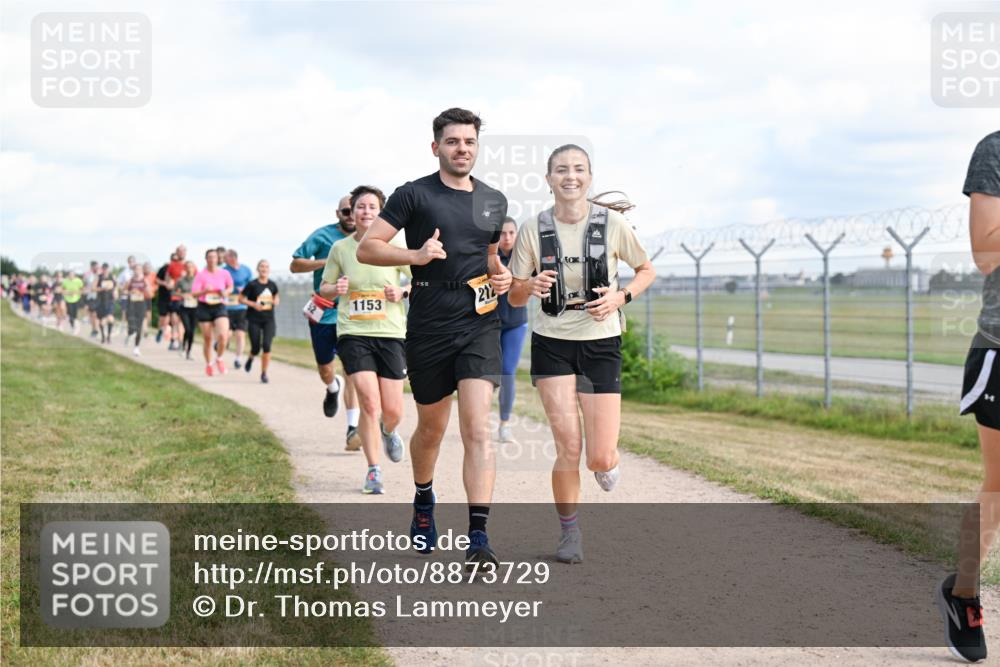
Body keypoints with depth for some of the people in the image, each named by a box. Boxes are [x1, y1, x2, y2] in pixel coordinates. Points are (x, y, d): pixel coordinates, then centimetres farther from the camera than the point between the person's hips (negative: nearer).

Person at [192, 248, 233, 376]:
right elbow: (194, 293, -9)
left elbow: (230, 287, 18)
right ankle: (208, 364, 26)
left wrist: (226, 292, -4)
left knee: (223, 335, -18)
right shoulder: (201, 275, -5)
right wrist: (205, 291, -28)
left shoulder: (224, 274, 0)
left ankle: (219, 359, 8)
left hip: (219, 307, 1)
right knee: (207, 338, 5)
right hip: (204, 308, -1)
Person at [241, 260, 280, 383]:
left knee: (266, 345, -13)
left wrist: (276, 301, -1)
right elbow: (241, 298, -2)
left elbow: (276, 296, 22)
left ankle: (264, 373, 0)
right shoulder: (252, 284, -7)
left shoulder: (272, 285, 4)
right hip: (254, 320, -2)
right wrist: (253, 304, -15)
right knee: (256, 348, -1)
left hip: (268, 319, 2)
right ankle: (251, 357, 37)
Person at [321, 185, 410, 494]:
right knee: (370, 402, -15)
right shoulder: (340, 249, 2)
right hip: (353, 333, 0)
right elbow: (324, 288, 13)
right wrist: (336, 288, -9)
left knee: (393, 411, 1)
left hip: (390, 333, 0)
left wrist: (403, 293, -12)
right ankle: (373, 470, 1)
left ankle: (388, 432, 40)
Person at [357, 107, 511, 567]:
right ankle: (423, 502, 43)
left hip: (479, 323, 2)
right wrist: (416, 255, -20)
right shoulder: (414, 194, -1)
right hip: (428, 326, -2)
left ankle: (479, 537, -16)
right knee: (431, 428, 13)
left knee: (477, 428, -13)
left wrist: (501, 275, 7)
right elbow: (367, 248, -5)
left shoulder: (494, 201, 12)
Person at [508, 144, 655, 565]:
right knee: (568, 447, -10)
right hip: (552, 344, 0)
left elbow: (646, 270, 9)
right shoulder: (534, 229, -4)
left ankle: (608, 462, 35)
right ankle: (569, 533, 13)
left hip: (600, 343, 0)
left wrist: (621, 297, -10)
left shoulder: (612, 223, -6)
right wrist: (530, 287, -22)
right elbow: (514, 297, 2)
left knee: (601, 459, -5)